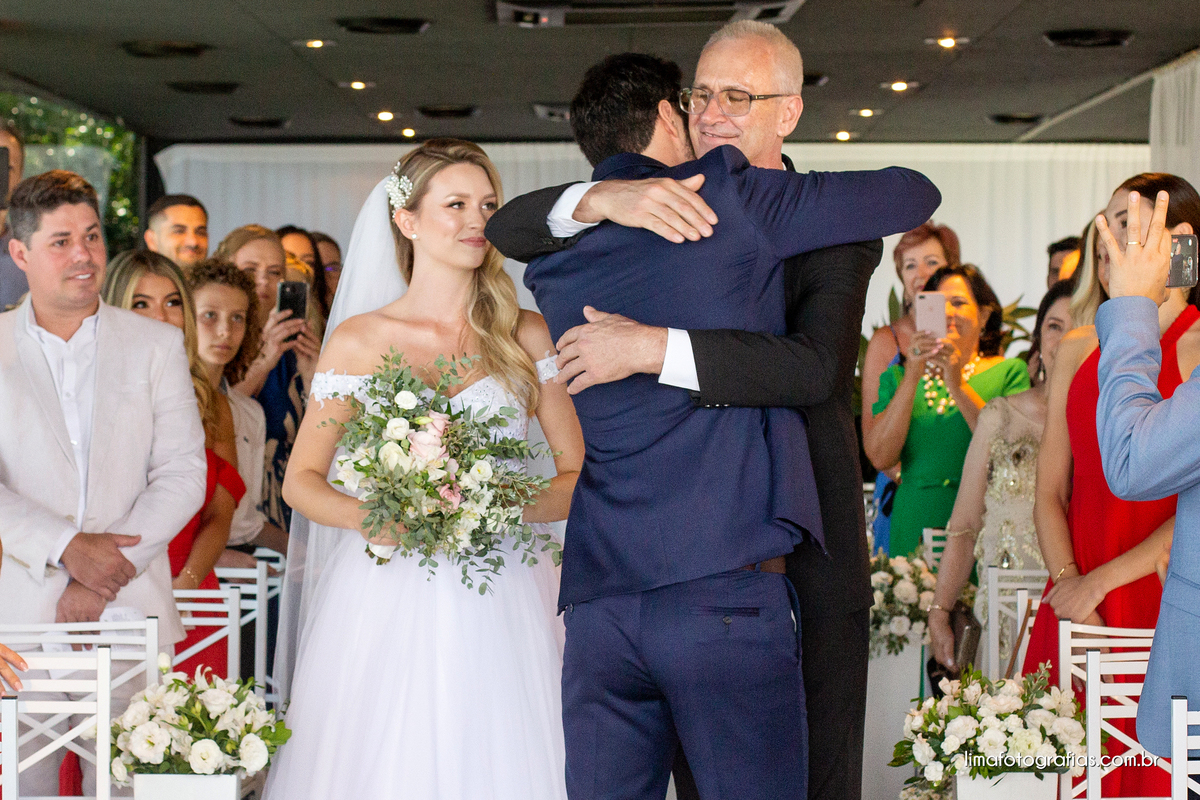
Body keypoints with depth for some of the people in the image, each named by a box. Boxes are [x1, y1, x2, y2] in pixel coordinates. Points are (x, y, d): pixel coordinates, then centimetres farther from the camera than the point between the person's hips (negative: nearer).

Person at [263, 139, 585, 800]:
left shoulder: (527, 336, 6)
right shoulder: (358, 340, 5)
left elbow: (579, 475, 5)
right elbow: (301, 480, 7)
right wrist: (369, 516, -13)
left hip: (496, 603, 1)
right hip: (384, 602, 0)